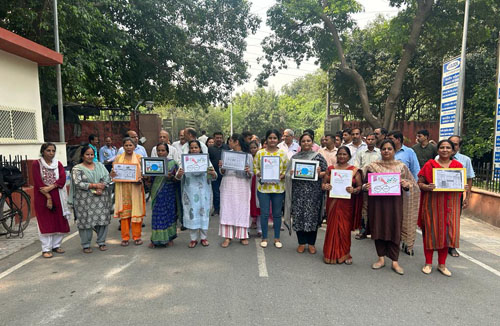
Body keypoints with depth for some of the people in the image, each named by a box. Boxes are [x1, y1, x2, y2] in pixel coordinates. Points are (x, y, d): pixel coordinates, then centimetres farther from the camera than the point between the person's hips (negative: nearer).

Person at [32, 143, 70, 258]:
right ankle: (46, 249, 7)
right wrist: (48, 197, -15)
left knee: (59, 221, 6)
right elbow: (38, 182, -9)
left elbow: (63, 179, -6)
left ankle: (56, 245, 20)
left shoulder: (58, 164, 8)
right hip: (42, 197, -3)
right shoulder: (36, 164, -1)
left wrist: (50, 187, -21)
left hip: (57, 196, 3)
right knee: (45, 222, 0)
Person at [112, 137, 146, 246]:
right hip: (122, 189, 1)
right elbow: (113, 174, 10)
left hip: (135, 189, -1)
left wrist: (141, 179, -16)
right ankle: (125, 237, 13)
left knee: (136, 211, 0)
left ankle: (137, 237, 12)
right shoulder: (118, 158, 9)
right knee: (124, 212, 2)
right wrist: (113, 174, -13)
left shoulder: (139, 157, 6)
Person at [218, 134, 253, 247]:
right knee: (227, 209, 0)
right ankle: (227, 237, 6)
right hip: (227, 185, 2)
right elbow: (222, 173, 10)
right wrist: (221, 167, -10)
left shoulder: (248, 155, 1)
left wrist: (248, 172, -20)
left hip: (242, 185, -2)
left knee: (242, 209, 3)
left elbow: (251, 175, 1)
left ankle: (243, 235, 16)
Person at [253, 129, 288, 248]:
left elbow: (287, 169, 5)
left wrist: (282, 176, -13)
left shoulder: (283, 153, 3)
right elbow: (255, 167, 5)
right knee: (264, 213, 5)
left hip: (278, 187, 1)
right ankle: (264, 238, 21)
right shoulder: (260, 153, 2)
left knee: (277, 214, 10)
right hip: (263, 187, -1)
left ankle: (277, 238, 24)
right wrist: (259, 174, -14)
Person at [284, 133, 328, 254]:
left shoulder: (318, 156, 5)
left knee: (313, 215, 2)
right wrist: (292, 173, -7)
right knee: (299, 215, 2)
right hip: (298, 191, 2)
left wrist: (319, 173, -17)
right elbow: (288, 173, 15)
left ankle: (311, 243, 16)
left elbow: (326, 173, 3)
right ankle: (301, 243, 17)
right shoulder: (295, 157, 12)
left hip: (314, 191, -2)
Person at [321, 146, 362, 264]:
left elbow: (360, 186, 1)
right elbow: (323, 183, 11)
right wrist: (325, 186, -11)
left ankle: (344, 254, 20)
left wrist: (354, 190, -18)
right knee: (332, 226, 4)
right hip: (333, 203, 2)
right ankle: (331, 254, 19)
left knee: (345, 228, 3)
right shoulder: (330, 169, 9)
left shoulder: (354, 170, 3)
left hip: (347, 204, -1)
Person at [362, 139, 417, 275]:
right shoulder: (372, 166, 4)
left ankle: (395, 261, 15)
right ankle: (381, 258, 21)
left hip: (394, 202, 0)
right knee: (378, 228, 6)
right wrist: (365, 187, -15)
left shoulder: (401, 166, 6)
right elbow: (365, 183, 8)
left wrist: (406, 184, -13)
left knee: (394, 230, 3)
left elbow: (411, 183, 8)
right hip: (376, 202, 0)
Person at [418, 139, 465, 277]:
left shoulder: (458, 165, 9)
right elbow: (420, 182, -2)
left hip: (450, 204, 3)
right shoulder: (430, 164, 0)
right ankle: (428, 263, 17)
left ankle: (442, 264, 21)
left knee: (447, 232, 5)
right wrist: (426, 187, -22)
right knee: (430, 231, 3)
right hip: (432, 203, -2)